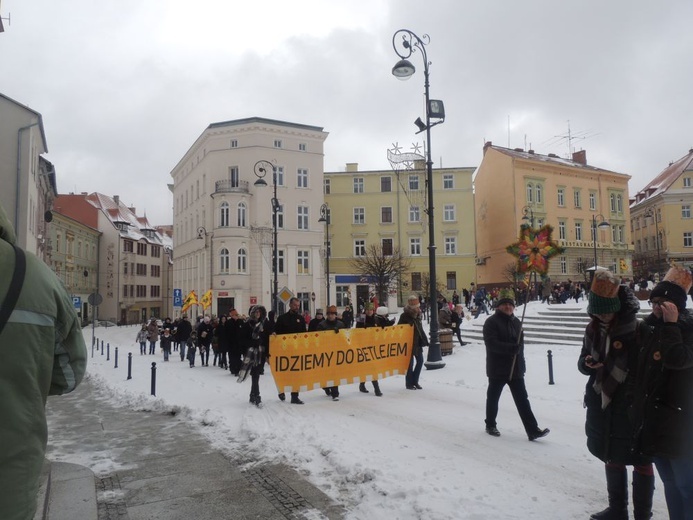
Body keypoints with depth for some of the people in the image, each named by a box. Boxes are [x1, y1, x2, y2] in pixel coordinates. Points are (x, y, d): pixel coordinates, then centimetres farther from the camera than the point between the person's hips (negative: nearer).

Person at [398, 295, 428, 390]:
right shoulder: (404, 316, -15)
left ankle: (415, 381, 22)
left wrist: (424, 340, 14)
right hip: (409, 342, -7)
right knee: (410, 363, 0)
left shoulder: (417, 314, 8)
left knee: (420, 361, 9)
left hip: (417, 342, 7)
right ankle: (409, 383, 12)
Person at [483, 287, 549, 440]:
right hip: (497, 369, -5)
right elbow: (491, 343, -22)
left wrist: (521, 364, 12)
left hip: (515, 369, 5)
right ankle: (490, 425, 27)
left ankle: (533, 430, 4)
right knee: (493, 398, 11)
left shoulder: (516, 322, 11)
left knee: (522, 399, 3)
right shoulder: (491, 322, -11)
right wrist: (511, 348, -32)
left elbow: (520, 343, 17)